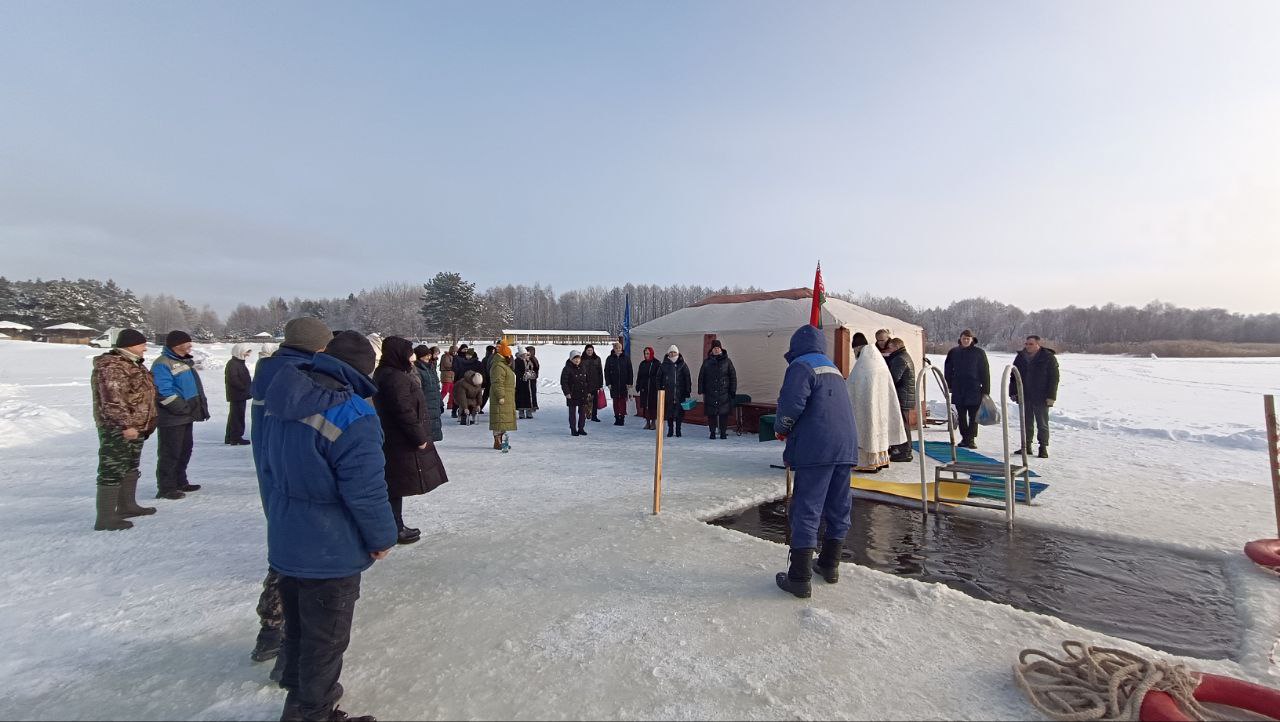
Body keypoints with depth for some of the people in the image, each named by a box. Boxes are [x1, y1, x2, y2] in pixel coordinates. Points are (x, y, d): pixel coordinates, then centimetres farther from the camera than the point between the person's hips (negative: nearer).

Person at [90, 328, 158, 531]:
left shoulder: (132, 364, 14)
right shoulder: (111, 367, -18)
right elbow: (113, 401, -25)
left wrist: (147, 422, 23)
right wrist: (126, 425, -27)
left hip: (135, 427, 11)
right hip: (117, 429, -11)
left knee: (131, 468, 19)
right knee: (113, 471, -7)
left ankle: (127, 506, 32)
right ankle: (105, 518, -3)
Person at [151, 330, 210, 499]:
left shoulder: (186, 361, 14)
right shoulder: (162, 364, -15)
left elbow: (195, 387, 21)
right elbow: (164, 393, -22)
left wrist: (201, 407, 12)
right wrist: (185, 408, -20)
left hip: (186, 416, 9)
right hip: (172, 418, -9)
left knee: (185, 449, 17)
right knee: (170, 453, -2)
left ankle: (180, 482, 29)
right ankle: (166, 488, 6)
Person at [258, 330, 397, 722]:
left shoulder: (279, 400, -1)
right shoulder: (352, 414, -28)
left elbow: (267, 465, 10)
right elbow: (366, 491, -26)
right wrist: (383, 538, -9)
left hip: (285, 543, 9)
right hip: (332, 554, -8)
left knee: (297, 628, 27)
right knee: (325, 639, 13)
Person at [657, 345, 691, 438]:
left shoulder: (683, 365, 3)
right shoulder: (664, 365, 6)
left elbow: (687, 379, 4)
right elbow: (659, 378, 11)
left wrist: (687, 392, -1)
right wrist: (660, 389, 4)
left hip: (680, 392, -1)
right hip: (668, 392, 1)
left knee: (680, 411, 1)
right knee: (669, 411, 5)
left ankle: (678, 430, 11)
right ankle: (670, 429, 16)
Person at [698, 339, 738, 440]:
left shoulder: (727, 361, 5)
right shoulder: (707, 362, 8)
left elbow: (733, 377, 5)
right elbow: (701, 377, 11)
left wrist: (732, 391, -1)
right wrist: (702, 391, 4)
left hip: (724, 393, -1)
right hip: (710, 393, 1)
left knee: (724, 413, -1)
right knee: (711, 413, 3)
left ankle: (723, 432, 9)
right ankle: (712, 432, 14)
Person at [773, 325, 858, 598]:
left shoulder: (801, 366, -4)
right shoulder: (833, 368, 23)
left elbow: (791, 404, -18)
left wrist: (781, 428, 2)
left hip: (816, 449, -8)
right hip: (845, 446, 8)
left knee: (806, 511, -5)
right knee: (838, 508, 16)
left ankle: (800, 578, -2)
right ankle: (830, 565, 29)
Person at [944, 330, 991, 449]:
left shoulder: (979, 353, 0)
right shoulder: (953, 352, 6)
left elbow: (985, 372, 0)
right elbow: (948, 370, 13)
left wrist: (985, 389, -3)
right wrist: (949, 385, 7)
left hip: (974, 390, -3)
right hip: (958, 391, 3)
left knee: (973, 416, 0)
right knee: (961, 416, 9)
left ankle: (971, 439, 5)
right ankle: (964, 438, 19)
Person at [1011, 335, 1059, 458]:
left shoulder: (1049, 358, -5)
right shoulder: (1021, 357, 8)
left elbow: (1054, 378, -7)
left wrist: (1050, 396, -12)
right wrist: (1013, 393, 7)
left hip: (1041, 398, -4)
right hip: (1024, 397, 4)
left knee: (1042, 424, 2)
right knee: (1026, 423, 11)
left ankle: (1043, 448, 8)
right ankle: (1026, 446, 18)